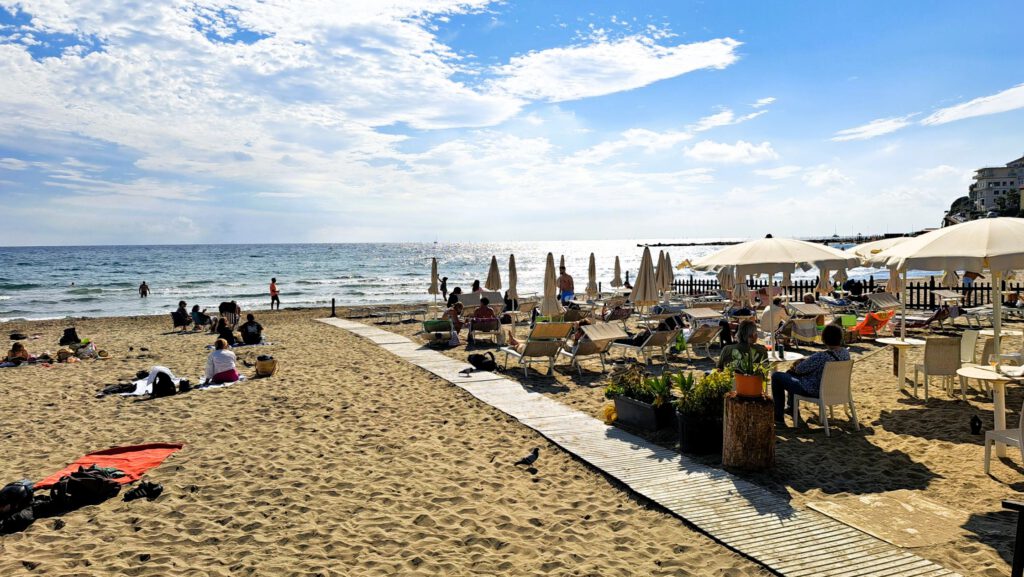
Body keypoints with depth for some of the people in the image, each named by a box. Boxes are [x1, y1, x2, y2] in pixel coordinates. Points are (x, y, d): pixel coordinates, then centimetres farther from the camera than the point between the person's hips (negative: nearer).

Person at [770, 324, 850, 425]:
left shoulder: (821, 357, -35)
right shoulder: (846, 353, -9)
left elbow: (799, 369, -19)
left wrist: (796, 366, 4)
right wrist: (804, 361, 4)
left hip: (814, 391, -9)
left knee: (776, 376, 6)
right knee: (790, 373, 29)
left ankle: (778, 417, 11)